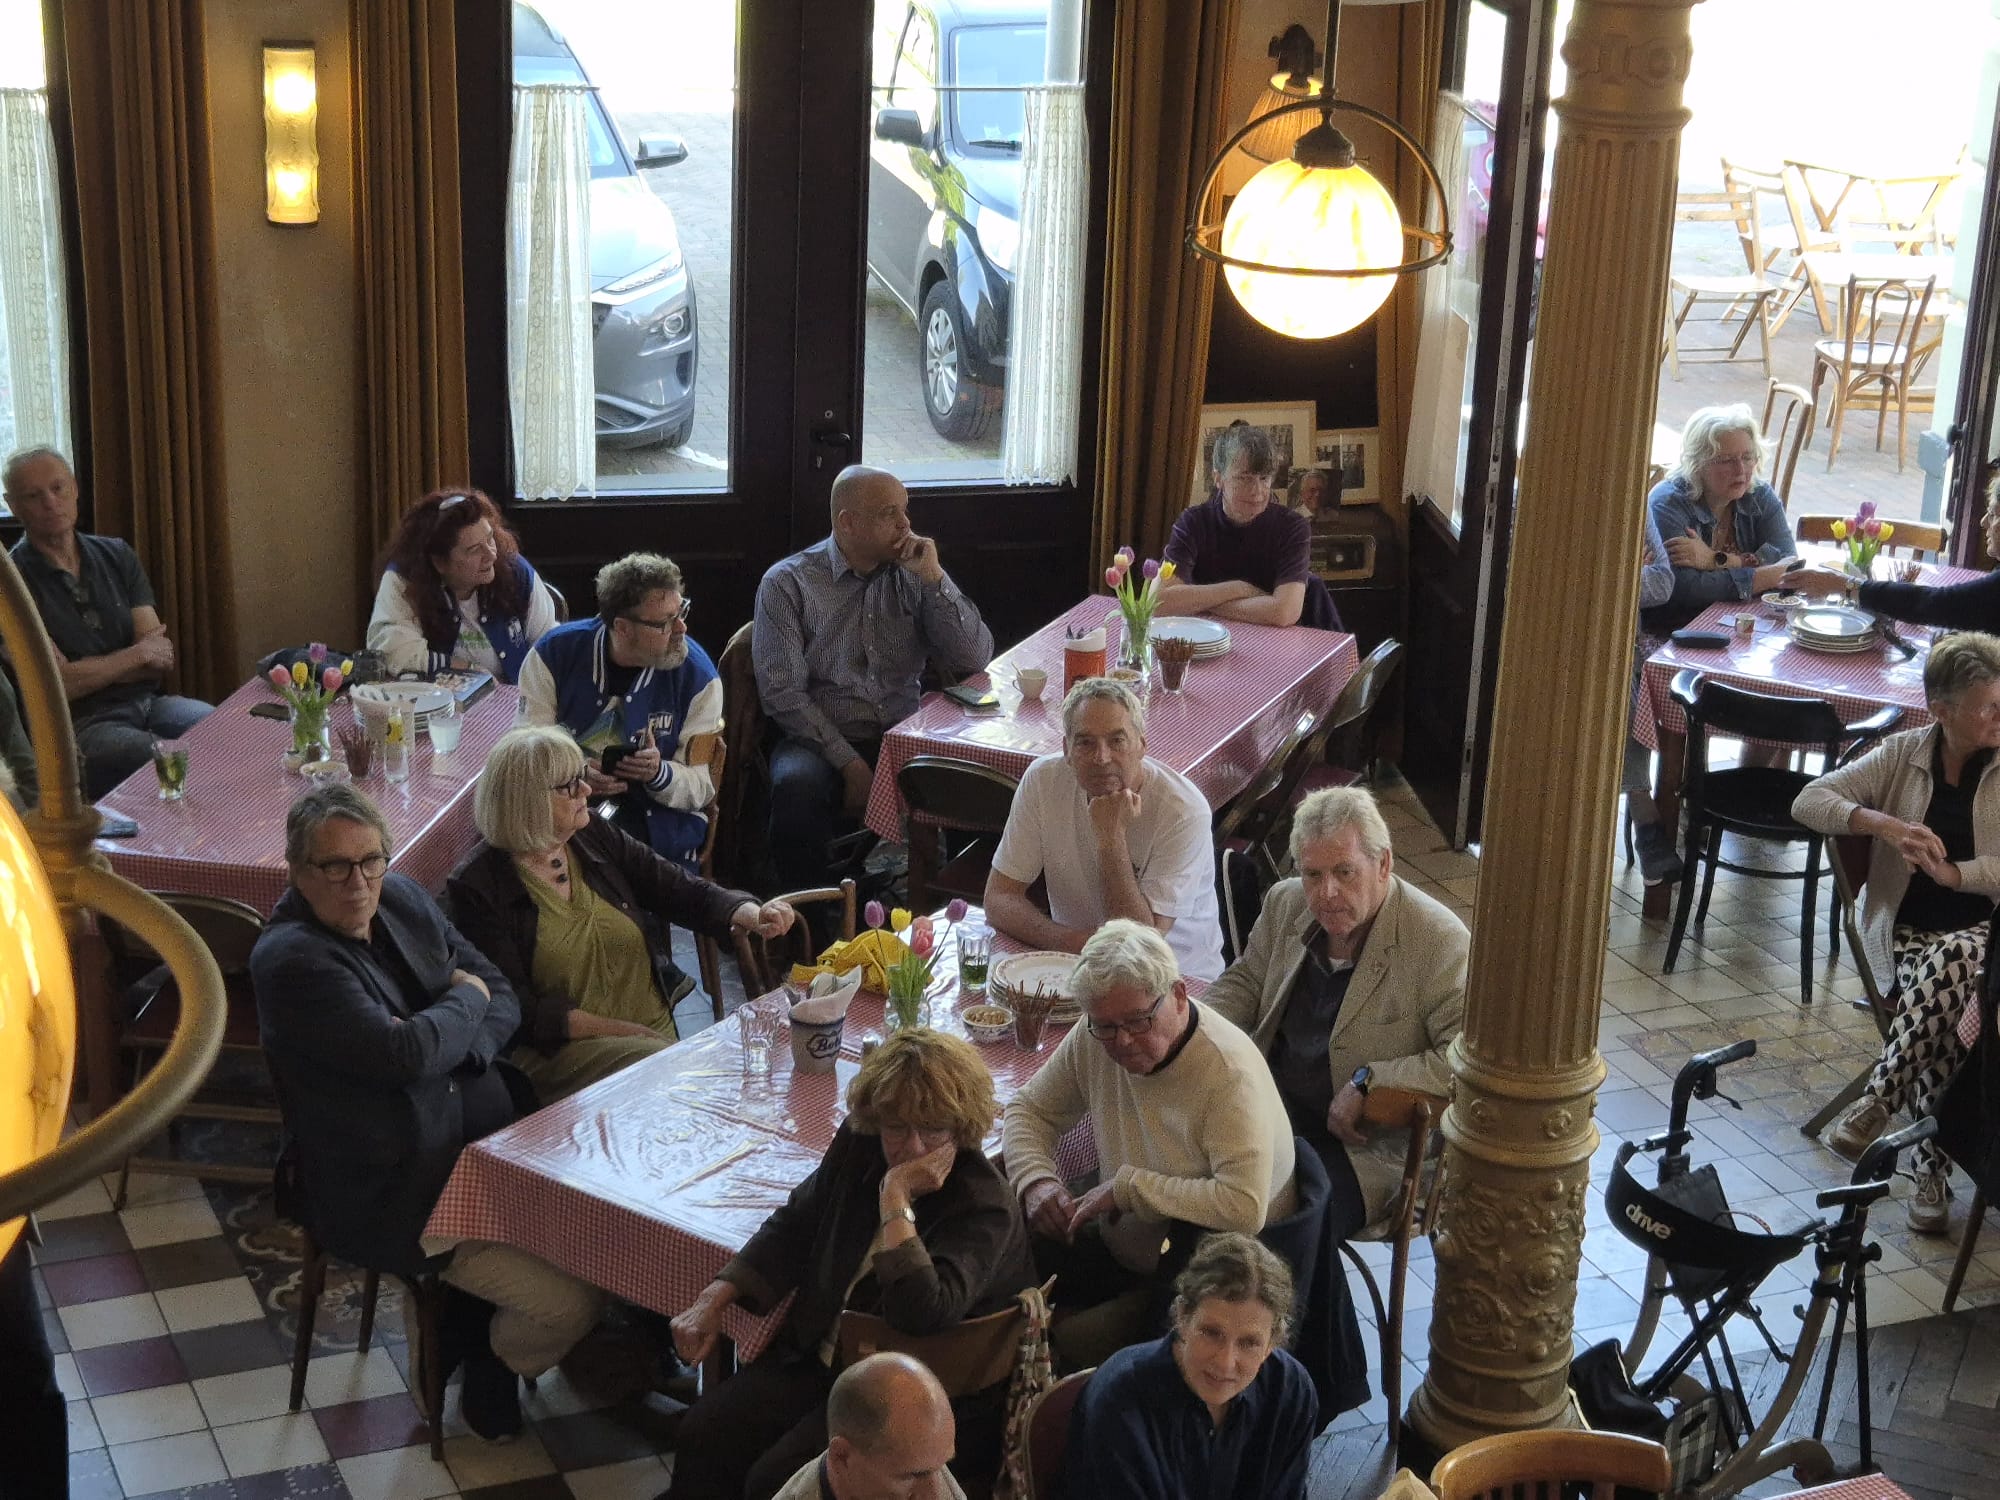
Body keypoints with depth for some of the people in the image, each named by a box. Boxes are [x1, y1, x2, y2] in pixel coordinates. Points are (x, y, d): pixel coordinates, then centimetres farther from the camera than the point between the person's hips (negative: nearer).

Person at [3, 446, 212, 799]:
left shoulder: (116, 555, 11)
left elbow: (162, 658, 5)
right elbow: (62, 685, -12)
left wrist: (89, 671, -8)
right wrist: (138, 655, -1)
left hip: (147, 701, 6)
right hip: (82, 725, -6)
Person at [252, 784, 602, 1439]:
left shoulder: (403, 898, 5)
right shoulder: (289, 960, -20)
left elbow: (503, 997, 8)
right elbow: (405, 1051, -28)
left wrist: (460, 1050, -14)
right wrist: (466, 999, -8)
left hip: (487, 1139, 8)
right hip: (393, 1199, -8)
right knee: (570, 1303, -15)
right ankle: (489, 1368, 18)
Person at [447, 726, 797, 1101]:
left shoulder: (595, 838, 10)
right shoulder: (478, 887, -6)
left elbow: (684, 891, 10)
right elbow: (518, 1010, -10)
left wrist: (752, 915, -11)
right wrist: (619, 1031, -17)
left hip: (658, 1033, 6)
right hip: (554, 1052, -5)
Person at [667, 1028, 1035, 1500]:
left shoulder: (986, 1208, -23)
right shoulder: (858, 1144, -1)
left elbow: (922, 1314, -36)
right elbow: (793, 1226, 14)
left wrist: (896, 1196, -35)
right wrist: (713, 1298, 3)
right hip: (821, 1351, 7)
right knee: (703, 1435, -8)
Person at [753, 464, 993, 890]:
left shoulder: (911, 577, 11)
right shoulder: (787, 583, 1)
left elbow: (974, 659, 2)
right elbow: (782, 692, -7)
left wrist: (933, 578, -7)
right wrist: (850, 764, -16)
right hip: (822, 740, -2)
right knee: (797, 784, -36)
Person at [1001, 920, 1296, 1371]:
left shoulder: (1230, 1072, -25)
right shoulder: (1095, 1039, -4)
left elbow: (1244, 1207, -35)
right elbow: (1029, 1110, 12)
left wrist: (1127, 1186, -25)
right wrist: (1036, 1180, -9)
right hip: (1119, 1249, 7)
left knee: (1072, 1342, -27)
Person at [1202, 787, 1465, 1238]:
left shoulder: (1440, 942, -16)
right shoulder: (1285, 903, 4)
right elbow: (1244, 981, 19)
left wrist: (1368, 1082, -23)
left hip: (1365, 1145, -6)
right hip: (1268, 1098, 6)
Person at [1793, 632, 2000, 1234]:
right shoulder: (1903, 755, 6)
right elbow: (1809, 802, -2)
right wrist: (1883, 823, -17)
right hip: (1907, 931, 1)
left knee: (1949, 965, -39)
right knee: (1944, 1007, -33)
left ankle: (1876, 1101, -37)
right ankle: (1933, 1173, -32)